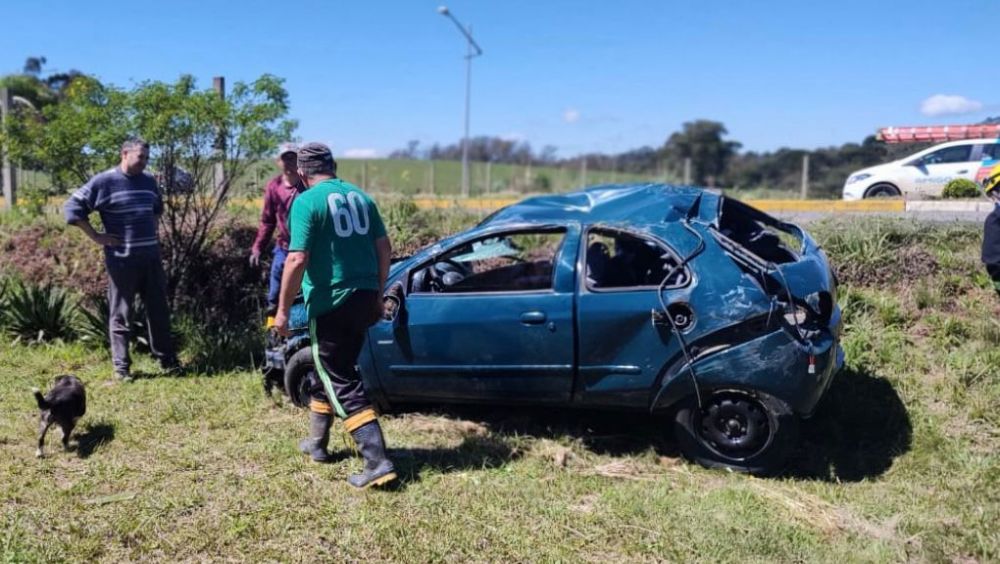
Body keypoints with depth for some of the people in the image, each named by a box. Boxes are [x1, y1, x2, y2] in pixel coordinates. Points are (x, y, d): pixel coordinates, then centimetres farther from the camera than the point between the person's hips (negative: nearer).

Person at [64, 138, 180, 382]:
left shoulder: (149, 181, 11)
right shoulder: (104, 182, -8)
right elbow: (72, 207, -6)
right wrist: (96, 236, -9)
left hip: (151, 257, 6)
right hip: (121, 260, -5)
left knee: (159, 311, 10)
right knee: (121, 315, 3)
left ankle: (168, 360, 20)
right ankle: (121, 367, 10)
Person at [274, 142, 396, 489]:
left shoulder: (307, 202, -10)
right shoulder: (360, 196, 9)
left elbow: (297, 259, -17)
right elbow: (384, 247, 9)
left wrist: (283, 310, -9)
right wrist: (377, 294, 18)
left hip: (331, 302, -7)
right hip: (365, 298, 7)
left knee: (342, 382, -2)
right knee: (332, 368, 23)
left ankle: (377, 461, -9)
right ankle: (316, 442, 36)